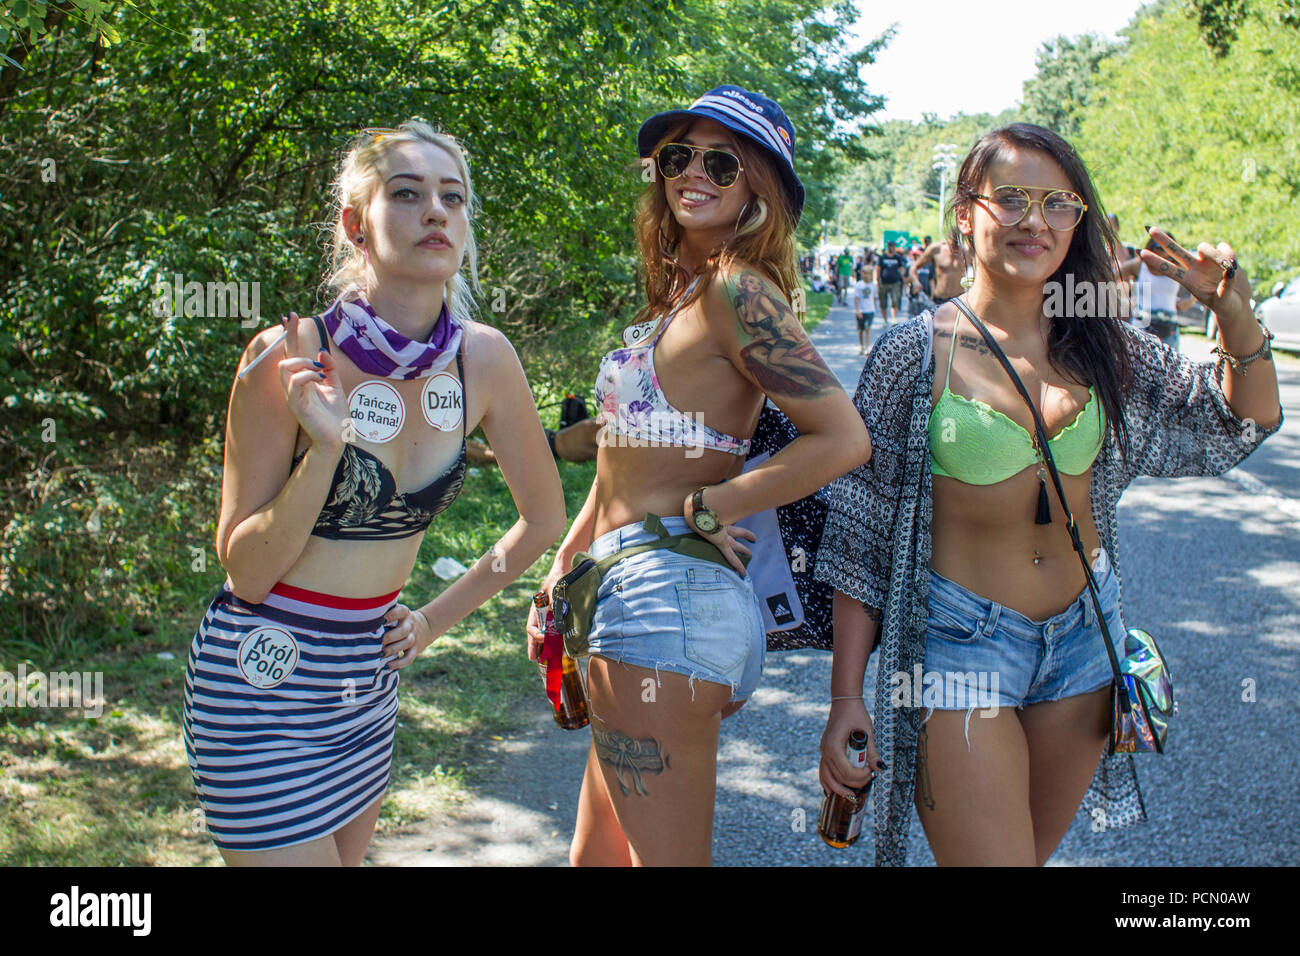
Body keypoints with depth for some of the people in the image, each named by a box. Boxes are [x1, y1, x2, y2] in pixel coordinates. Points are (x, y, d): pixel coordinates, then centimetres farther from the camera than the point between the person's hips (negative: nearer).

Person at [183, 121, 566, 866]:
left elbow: (545, 518, 8)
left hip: (370, 679, 5)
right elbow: (247, 572, -15)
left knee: (346, 857, 19)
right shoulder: (289, 358, -19)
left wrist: (439, 617, 7)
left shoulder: (484, 358, -7)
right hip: (263, 678, -5)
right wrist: (325, 447, -28)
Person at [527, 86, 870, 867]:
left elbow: (844, 438, -20)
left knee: (663, 857, -1)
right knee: (598, 856, 19)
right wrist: (563, 567, 17)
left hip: (667, 598, -10)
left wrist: (706, 509, -12)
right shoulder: (678, 292, 18)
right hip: (643, 597, 10)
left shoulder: (737, 290, -10)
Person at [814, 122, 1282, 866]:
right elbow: (858, 532, -6)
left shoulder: (1099, 346, 3)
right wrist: (846, 695, -8)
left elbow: (1247, 422, 13)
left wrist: (1235, 313, -6)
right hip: (960, 643, -4)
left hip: (1083, 638, 5)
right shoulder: (916, 354, -9)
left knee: (1032, 853, 19)